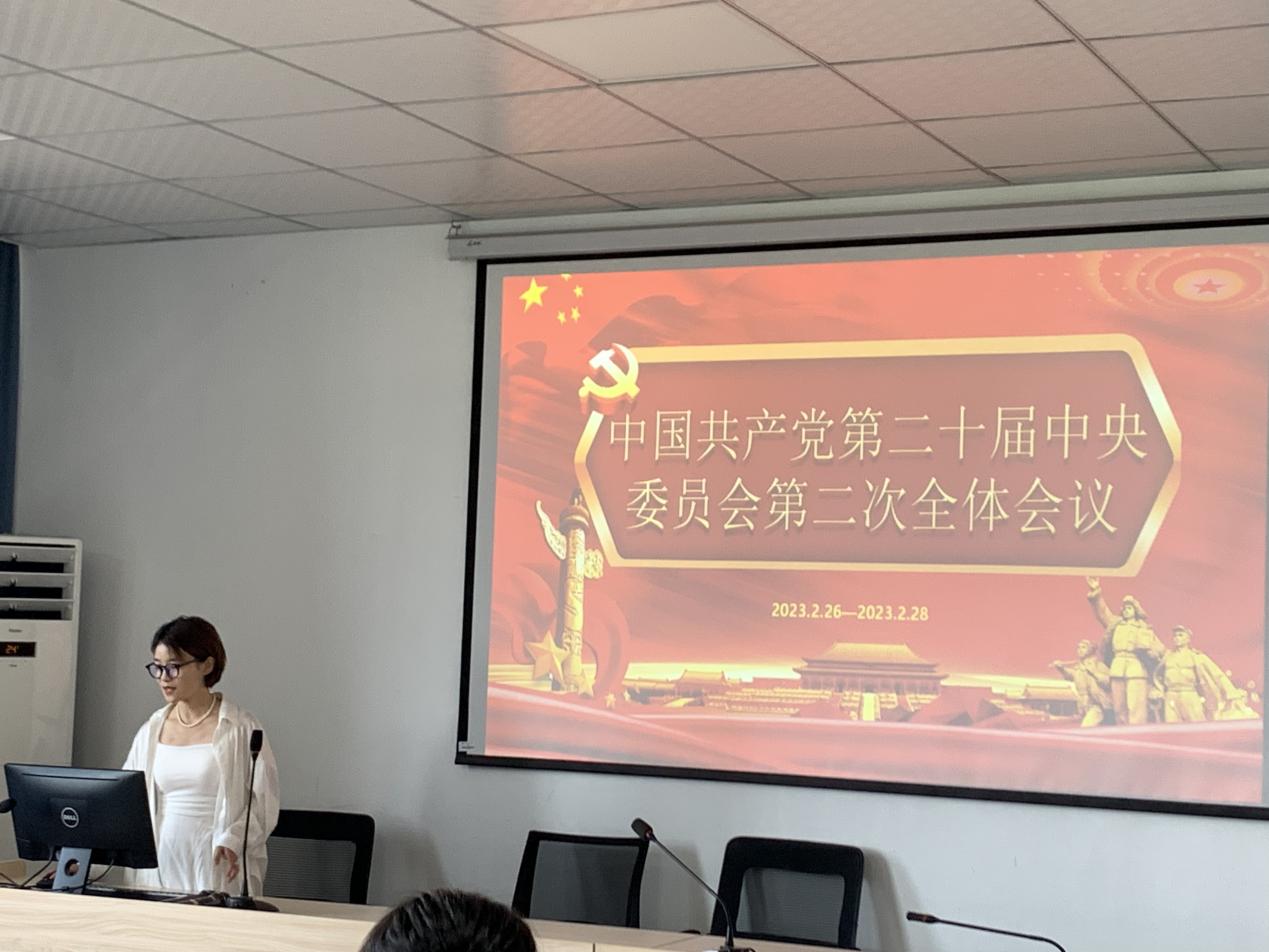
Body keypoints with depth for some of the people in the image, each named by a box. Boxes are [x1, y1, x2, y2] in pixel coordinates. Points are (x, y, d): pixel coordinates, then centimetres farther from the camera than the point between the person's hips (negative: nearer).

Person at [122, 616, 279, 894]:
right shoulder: (151, 731, 10)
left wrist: (232, 840, -23)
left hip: (218, 871, -4)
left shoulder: (241, 729, -4)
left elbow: (263, 803, -7)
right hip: (160, 869, 4)